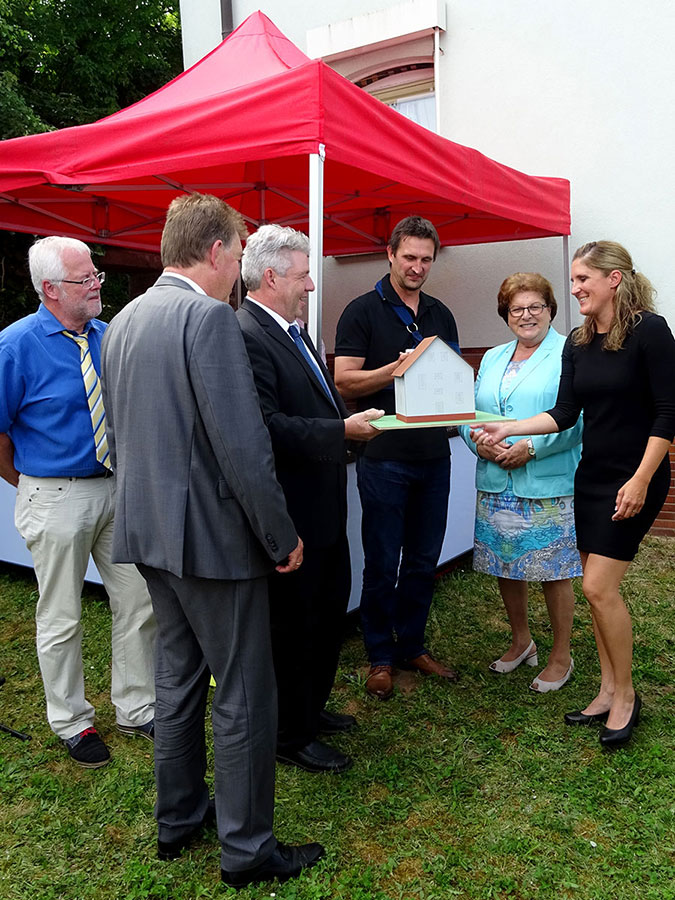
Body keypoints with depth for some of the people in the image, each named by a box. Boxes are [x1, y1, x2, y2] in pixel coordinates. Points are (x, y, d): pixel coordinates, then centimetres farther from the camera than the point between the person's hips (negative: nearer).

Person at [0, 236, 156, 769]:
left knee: (139, 605, 11)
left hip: (119, 488, 5)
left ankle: (136, 710, 30)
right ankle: (72, 722, 30)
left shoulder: (108, 336, 4)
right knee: (61, 619, 9)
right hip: (58, 498, -5)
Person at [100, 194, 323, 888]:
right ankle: (247, 850, 22)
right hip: (212, 534, -9)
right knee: (243, 695, 6)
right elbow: (242, 445, -22)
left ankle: (177, 820, 38)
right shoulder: (208, 316, -17)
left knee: (178, 677, 21)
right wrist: (283, 538, -13)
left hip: (148, 531, 9)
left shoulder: (122, 322, 10)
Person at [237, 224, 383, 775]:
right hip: (292, 510, -10)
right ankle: (292, 736, 25)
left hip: (324, 505, 11)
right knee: (295, 622, 5)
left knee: (330, 608, 22)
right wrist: (343, 430, -27)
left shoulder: (292, 332, 14)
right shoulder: (246, 337, -19)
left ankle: (311, 706, 42)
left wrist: (354, 420, 6)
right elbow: (267, 426, -28)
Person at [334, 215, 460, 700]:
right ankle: (381, 655, 21)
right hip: (384, 455, -5)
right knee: (382, 564, 4)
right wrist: (398, 369, -22)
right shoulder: (364, 311, -3)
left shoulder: (440, 314, 13)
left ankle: (412, 646, 30)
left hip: (434, 455, 5)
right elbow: (345, 382, -10)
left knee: (424, 560, 13)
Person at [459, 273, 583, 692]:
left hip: (548, 487, -6)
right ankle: (521, 642, 37)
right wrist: (480, 443, -8)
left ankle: (561, 657, 23)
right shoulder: (492, 358, 15)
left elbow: (575, 419, -13)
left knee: (553, 572, 4)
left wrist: (530, 447, -21)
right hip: (496, 485, 6)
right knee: (506, 567, 15)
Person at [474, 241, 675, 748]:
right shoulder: (577, 344, 8)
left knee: (599, 586, -8)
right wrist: (507, 429, -7)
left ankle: (625, 696, 13)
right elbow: (564, 414, 4)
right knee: (600, 589, 11)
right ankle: (608, 692, 25)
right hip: (591, 476, 7)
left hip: (634, 479, -7)